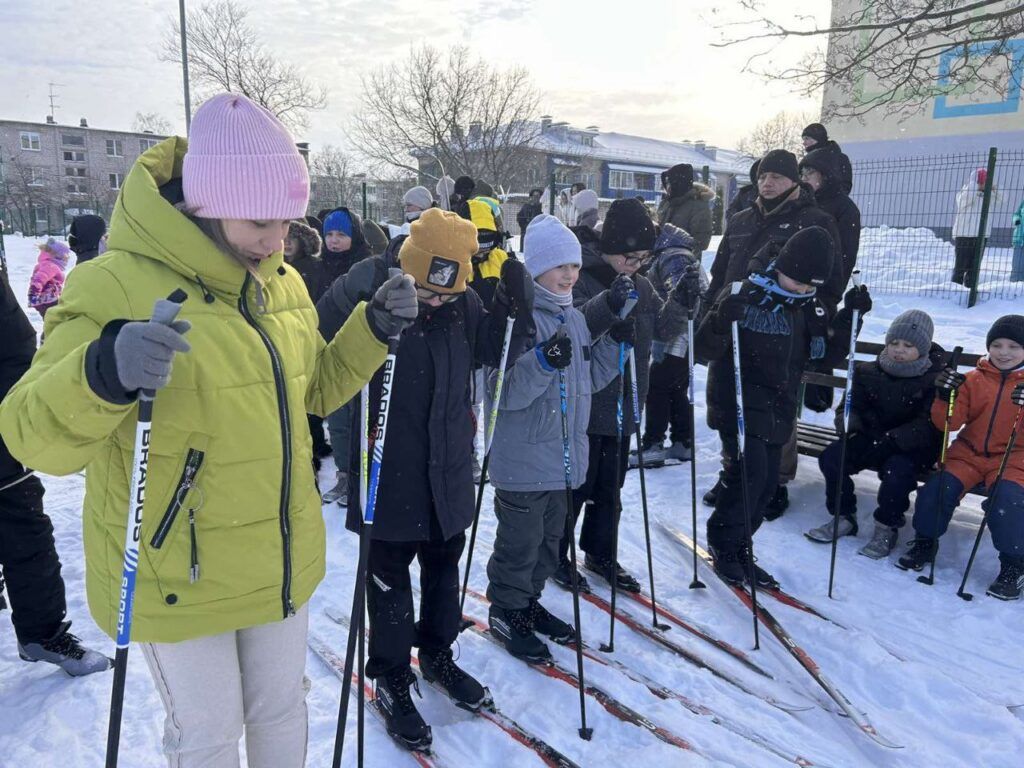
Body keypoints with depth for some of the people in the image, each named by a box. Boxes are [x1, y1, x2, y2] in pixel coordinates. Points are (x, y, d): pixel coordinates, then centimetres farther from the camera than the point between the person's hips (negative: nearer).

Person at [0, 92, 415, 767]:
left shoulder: (285, 285, 1)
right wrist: (106, 374, -44)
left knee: (282, 712, 24)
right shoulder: (118, 285, -19)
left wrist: (373, 330, -2)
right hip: (179, 579, -5)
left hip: (281, 568, 6)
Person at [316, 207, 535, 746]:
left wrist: (515, 306, -9)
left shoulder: (464, 302, -4)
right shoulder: (371, 291, -17)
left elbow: (493, 353, 8)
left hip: (448, 468, 5)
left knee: (444, 564, 20)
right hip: (388, 469, -4)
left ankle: (437, 652, 43)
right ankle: (391, 677, 31)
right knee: (389, 576, 10)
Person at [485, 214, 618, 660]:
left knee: (549, 539, 20)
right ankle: (505, 611, 27)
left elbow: (591, 378, 15)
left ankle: (529, 602, 39)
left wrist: (615, 341, 2)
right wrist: (544, 361, -36)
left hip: (563, 455, 8)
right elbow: (504, 392, -22)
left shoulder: (574, 318, 9)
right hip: (523, 460, -8)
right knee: (520, 543, 6)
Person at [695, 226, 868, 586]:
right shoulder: (744, 295, -13)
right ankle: (723, 545, 10)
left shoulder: (809, 306, 7)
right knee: (750, 474, -13)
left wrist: (849, 316, -1)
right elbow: (705, 350, -16)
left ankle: (737, 548, 26)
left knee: (767, 482, 9)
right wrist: (721, 321, -35)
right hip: (739, 405, -7)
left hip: (778, 410, 7)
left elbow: (829, 351, 14)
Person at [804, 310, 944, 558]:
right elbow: (850, 406, 7)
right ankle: (844, 517, 0)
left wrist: (890, 440, -33)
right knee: (831, 457, -19)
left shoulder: (935, 379, -8)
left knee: (897, 469, -36)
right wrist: (851, 427, -18)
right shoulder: (869, 372, 4)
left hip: (914, 447, -4)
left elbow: (929, 426, -18)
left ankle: (887, 527, -9)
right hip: (871, 438, 4)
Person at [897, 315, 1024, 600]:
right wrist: (946, 397, -19)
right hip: (970, 453, 2)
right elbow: (949, 423, 0)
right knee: (938, 487, -20)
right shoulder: (973, 380, 7)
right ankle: (925, 542, 3)